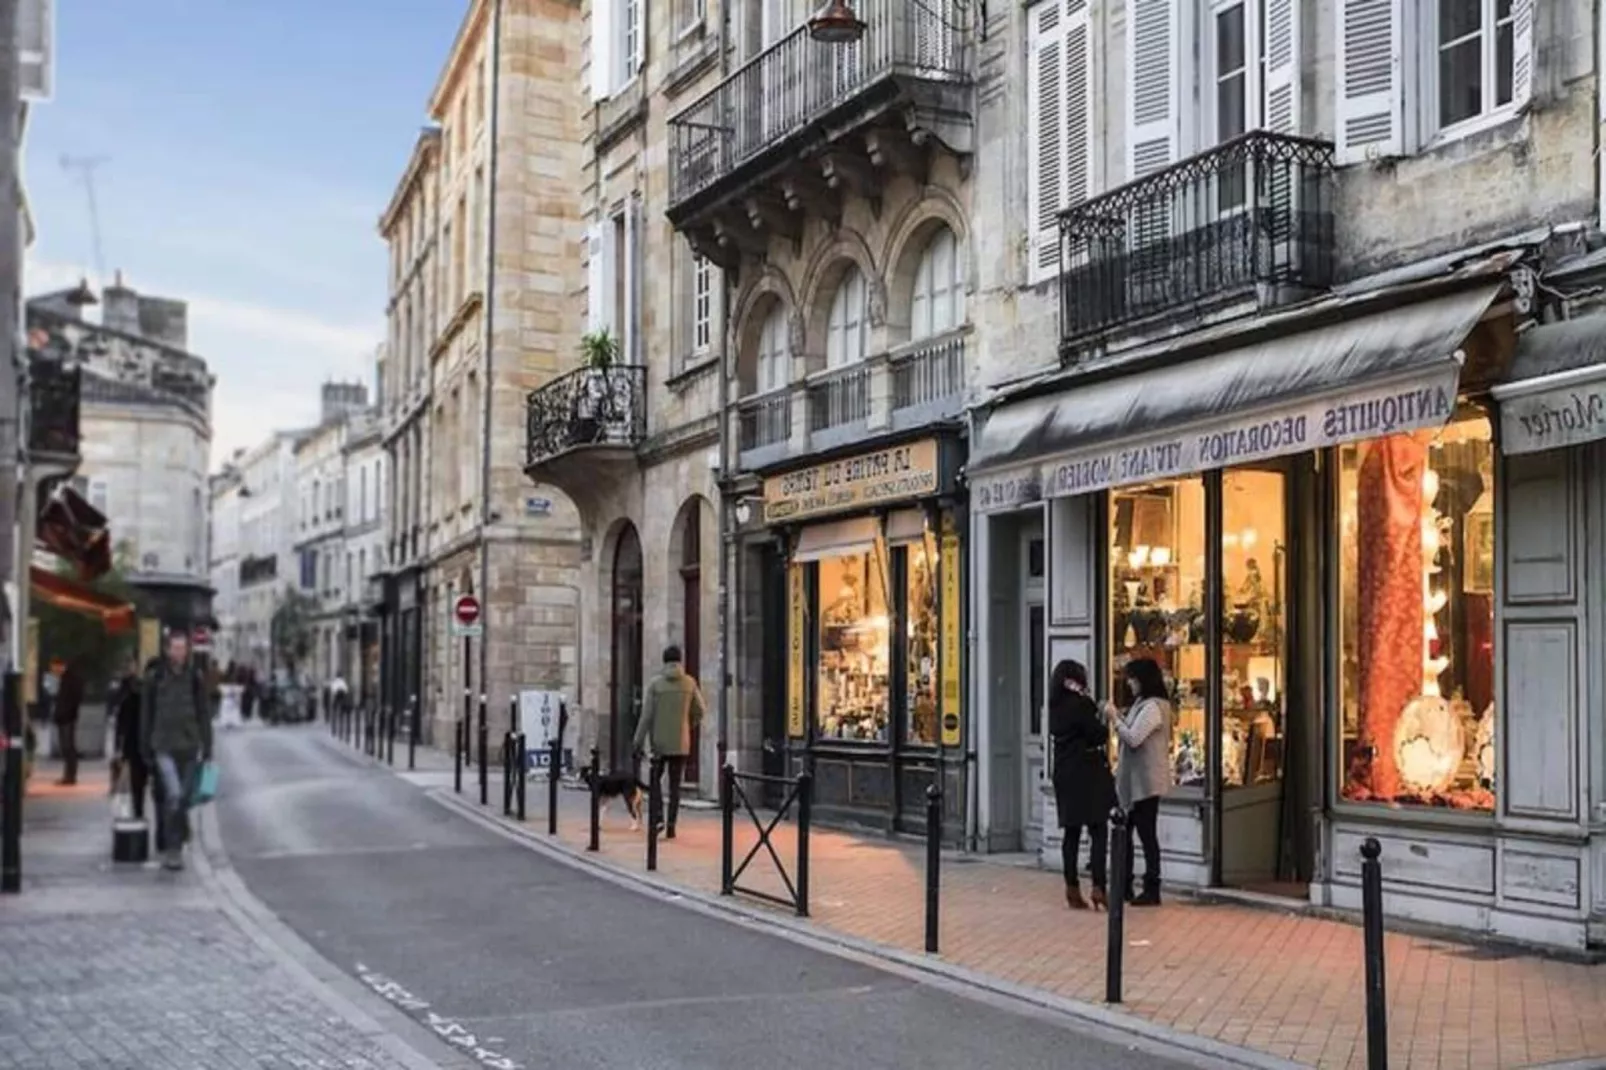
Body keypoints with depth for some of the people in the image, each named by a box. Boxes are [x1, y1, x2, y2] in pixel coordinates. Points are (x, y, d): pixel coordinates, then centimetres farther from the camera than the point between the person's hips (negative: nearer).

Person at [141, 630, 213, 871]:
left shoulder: (195, 677, 5)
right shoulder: (154, 677, 1)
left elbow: (204, 714, 8)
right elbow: (146, 715, 6)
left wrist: (207, 748, 4)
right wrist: (145, 749, 5)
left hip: (189, 746, 2)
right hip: (164, 746, -2)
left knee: (183, 798, 6)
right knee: (173, 794, -17)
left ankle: (171, 846, 20)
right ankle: (173, 849, -11)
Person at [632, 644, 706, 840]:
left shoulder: (655, 683, -6)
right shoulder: (689, 682, -1)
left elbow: (646, 715, -8)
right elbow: (699, 711, 4)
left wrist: (639, 741, -4)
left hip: (659, 741, -1)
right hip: (680, 743, 1)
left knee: (655, 779, 14)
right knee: (675, 785, 8)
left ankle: (657, 817, -4)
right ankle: (671, 826, 6)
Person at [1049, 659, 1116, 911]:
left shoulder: (1055, 707, 9)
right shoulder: (1082, 704, -12)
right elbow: (1099, 734, -12)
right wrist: (1105, 723, 8)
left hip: (1065, 775, 7)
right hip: (1089, 774, -7)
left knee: (1072, 832, 9)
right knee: (1098, 830, -3)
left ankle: (1072, 889, 9)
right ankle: (1098, 887, -11)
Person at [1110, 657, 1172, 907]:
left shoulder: (1153, 707, -16)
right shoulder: (1142, 704, 15)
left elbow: (1133, 738, -22)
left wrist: (1115, 719, -10)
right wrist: (1120, 718, 4)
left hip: (1146, 781, -10)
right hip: (1133, 779, 10)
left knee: (1147, 833, -4)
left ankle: (1152, 890, 2)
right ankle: (1125, 886, 18)